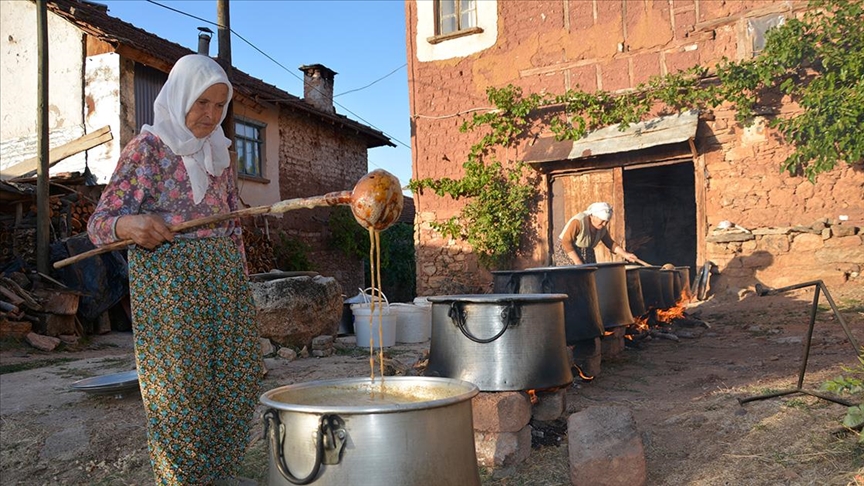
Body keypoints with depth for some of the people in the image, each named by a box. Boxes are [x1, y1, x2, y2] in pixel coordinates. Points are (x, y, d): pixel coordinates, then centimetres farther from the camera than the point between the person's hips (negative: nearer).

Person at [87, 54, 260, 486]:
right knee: (181, 384, -4)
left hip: (225, 277, 6)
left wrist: (240, 281, 13)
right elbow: (100, 221, -7)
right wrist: (129, 225, -29)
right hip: (168, 279, -5)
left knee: (237, 378, 5)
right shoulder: (146, 148, -3)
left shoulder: (218, 152, 14)